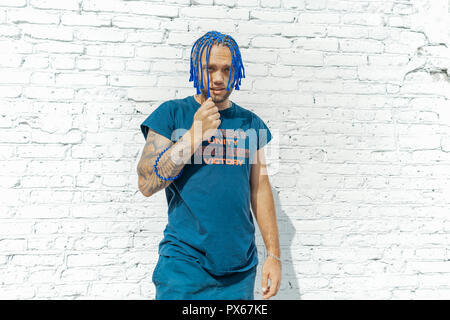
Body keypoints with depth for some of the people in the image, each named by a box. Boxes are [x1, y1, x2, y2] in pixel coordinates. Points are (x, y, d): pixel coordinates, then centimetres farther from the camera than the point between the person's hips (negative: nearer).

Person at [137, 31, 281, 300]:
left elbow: (260, 188, 8)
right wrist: (195, 134, -16)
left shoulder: (251, 123, 7)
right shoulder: (171, 114, -3)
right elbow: (147, 184, -10)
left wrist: (274, 254, 5)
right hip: (184, 264, -3)